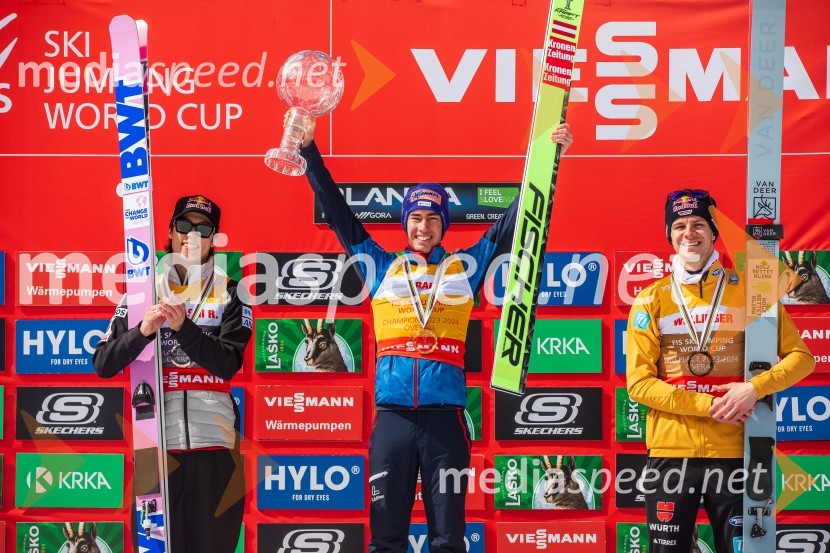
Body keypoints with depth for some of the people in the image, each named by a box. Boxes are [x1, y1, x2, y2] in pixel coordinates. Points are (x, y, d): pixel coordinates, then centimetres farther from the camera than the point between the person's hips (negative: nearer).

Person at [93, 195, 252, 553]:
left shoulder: (229, 293, 8)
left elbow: (228, 365, -5)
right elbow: (103, 365, 4)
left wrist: (184, 326, -16)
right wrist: (143, 331, -12)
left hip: (213, 441, 0)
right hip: (157, 439, 0)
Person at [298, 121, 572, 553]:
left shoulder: (464, 266, 10)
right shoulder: (382, 268, 12)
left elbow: (512, 223, 12)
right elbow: (337, 213, 14)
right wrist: (309, 150, 12)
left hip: (445, 417, 0)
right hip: (392, 417, 1)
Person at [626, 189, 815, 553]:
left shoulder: (748, 291, 4)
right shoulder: (651, 300, 3)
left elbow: (800, 356, 5)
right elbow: (639, 382, -3)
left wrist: (755, 388, -13)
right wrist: (708, 405, -13)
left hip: (735, 453, 0)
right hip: (670, 451, 0)